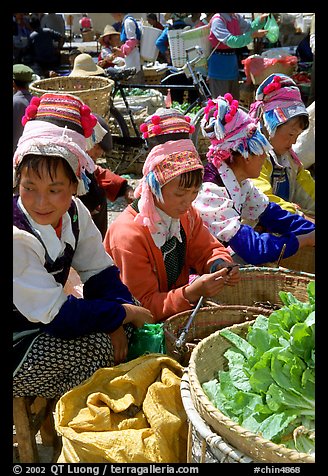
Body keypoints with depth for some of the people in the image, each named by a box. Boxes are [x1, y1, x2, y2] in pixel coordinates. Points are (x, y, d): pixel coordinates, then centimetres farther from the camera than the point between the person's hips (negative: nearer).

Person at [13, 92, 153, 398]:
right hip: (20, 346, -7)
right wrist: (125, 313, -18)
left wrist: (117, 324, -19)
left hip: (46, 324, 7)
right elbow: (58, 317, -29)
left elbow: (101, 273, -1)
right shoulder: (18, 239, -30)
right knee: (97, 345, -24)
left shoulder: (74, 212, -8)